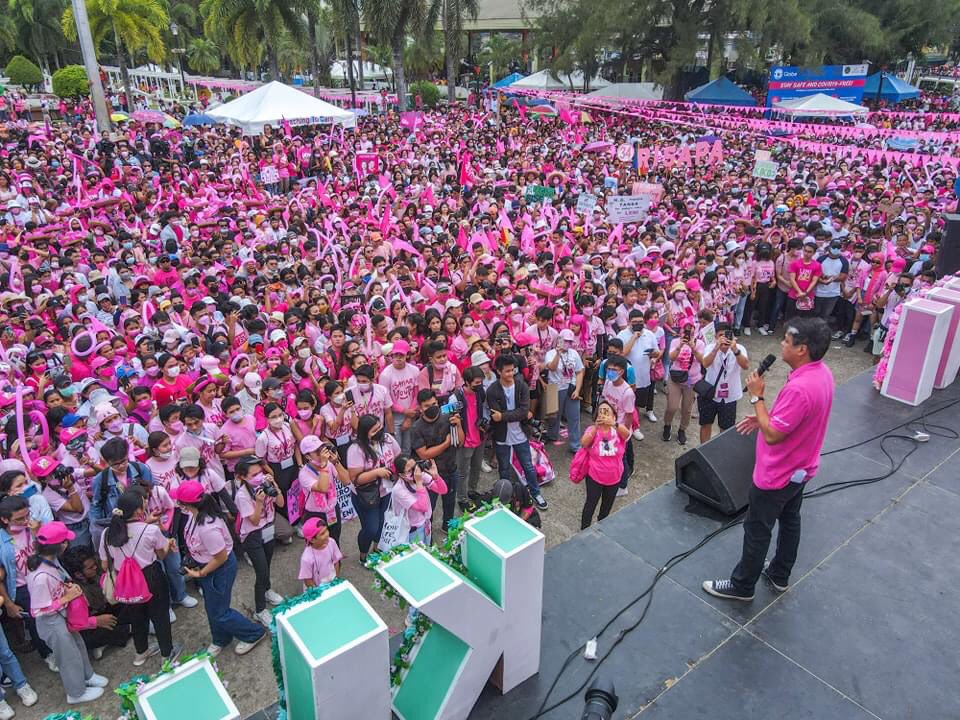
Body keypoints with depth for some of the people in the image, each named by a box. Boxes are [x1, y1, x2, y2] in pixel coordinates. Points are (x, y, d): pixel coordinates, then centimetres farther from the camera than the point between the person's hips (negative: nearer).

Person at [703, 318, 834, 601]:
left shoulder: (799, 388, -36)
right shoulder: (821, 372, -5)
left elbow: (772, 435, -29)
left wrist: (757, 397, -21)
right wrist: (764, 417, 3)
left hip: (777, 474, -9)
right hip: (800, 468, 9)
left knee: (757, 530, 9)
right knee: (789, 521, 25)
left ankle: (742, 585, 27)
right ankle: (779, 575, 45)